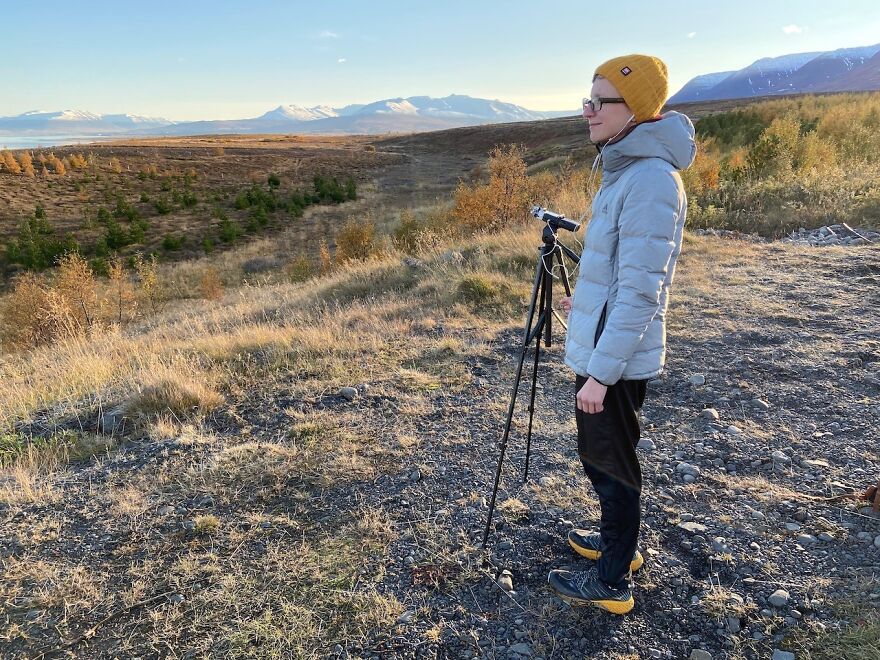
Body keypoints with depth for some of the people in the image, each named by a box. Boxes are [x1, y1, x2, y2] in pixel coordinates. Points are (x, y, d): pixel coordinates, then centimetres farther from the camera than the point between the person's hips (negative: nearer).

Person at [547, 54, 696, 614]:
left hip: (615, 359, -9)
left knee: (610, 464, 5)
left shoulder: (651, 179, -21)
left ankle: (611, 583, 24)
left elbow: (640, 293, -25)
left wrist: (601, 372, -23)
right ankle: (619, 543, 42)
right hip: (601, 349, 9)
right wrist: (587, 300, 30)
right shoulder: (628, 169, 9)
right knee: (601, 456, 22)